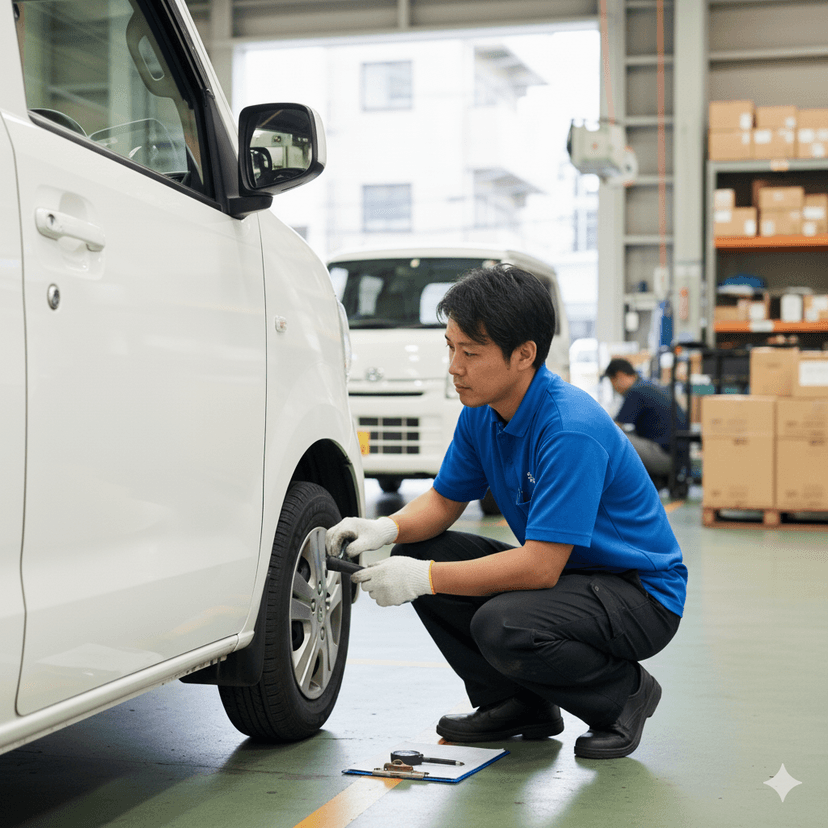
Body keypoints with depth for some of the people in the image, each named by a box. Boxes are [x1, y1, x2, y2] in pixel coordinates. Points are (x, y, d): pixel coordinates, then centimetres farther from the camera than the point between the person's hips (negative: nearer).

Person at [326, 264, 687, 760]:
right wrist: (387, 529, -12)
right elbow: (445, 499, 10)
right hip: (558, 569, 9)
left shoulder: (571, 430, -30)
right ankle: (519, 704, 8)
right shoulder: (483, 412, -3)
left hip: (641, 593, -8)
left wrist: (424, 578, -30)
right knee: (420, 552, -4)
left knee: (503, 625, -34)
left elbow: (540, 566, -32)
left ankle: (625, 693, -3)